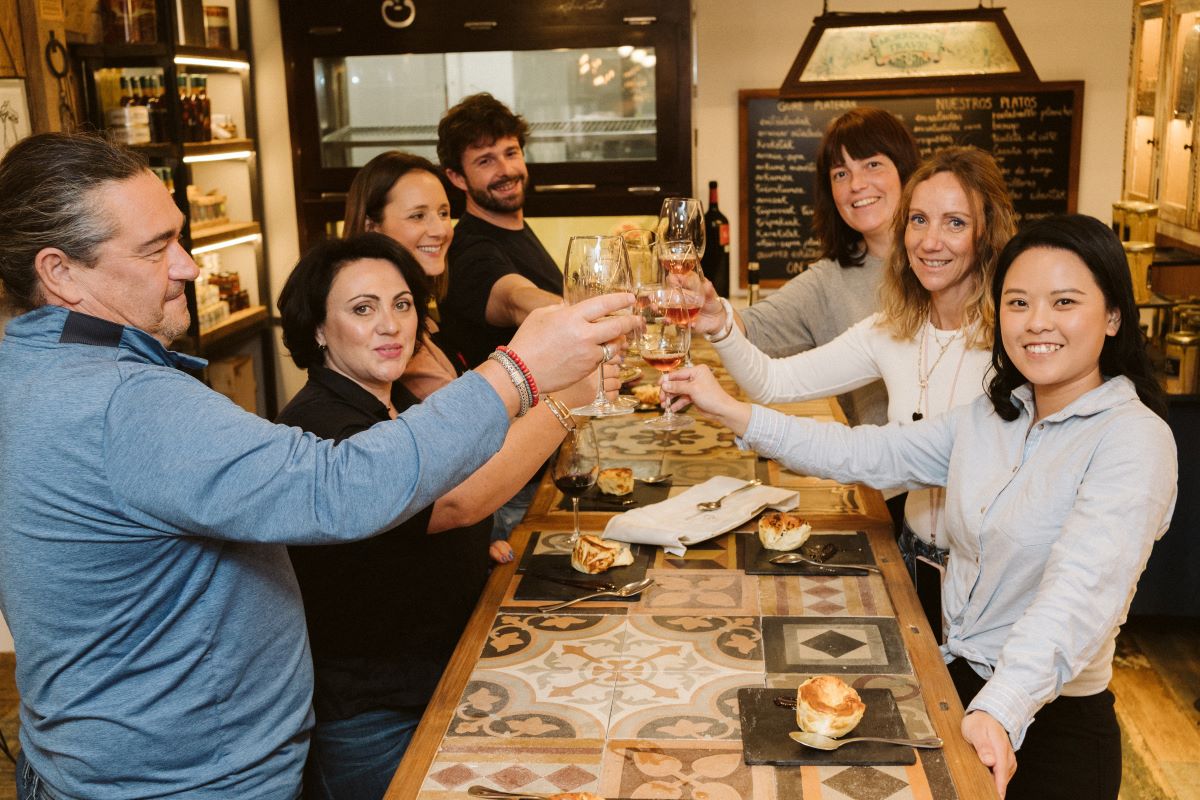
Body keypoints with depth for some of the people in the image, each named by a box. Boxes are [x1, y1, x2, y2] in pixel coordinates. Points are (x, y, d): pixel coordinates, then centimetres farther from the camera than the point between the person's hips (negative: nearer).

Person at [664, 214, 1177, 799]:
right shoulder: (989, 418, 5)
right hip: (958, 681, 6)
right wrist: (730, 411, -3)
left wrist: (1001, 710, -42)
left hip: (1051, 718, -6)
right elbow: (865, 455, 3)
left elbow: (1080, 591, -29)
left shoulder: (1134, 439, -17)